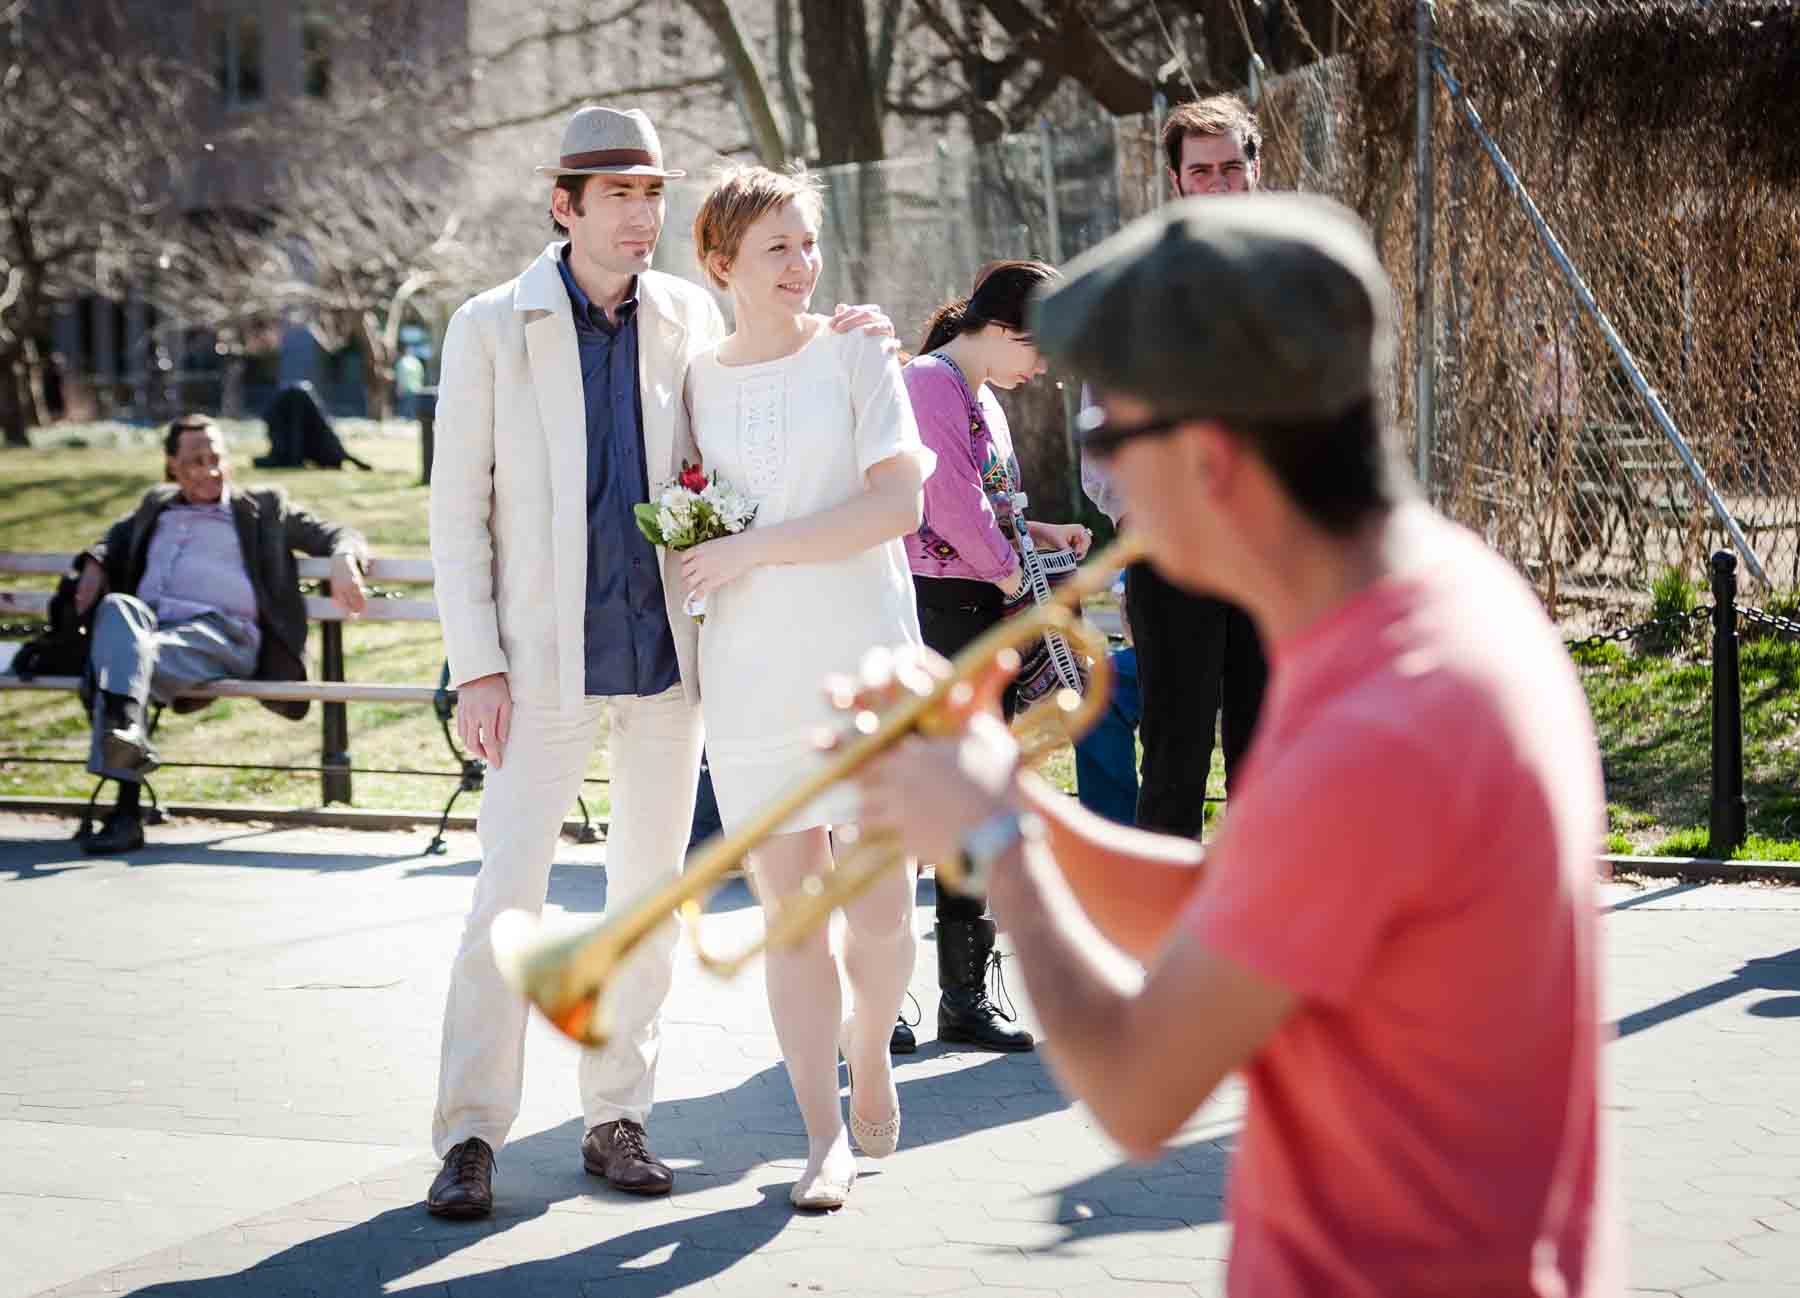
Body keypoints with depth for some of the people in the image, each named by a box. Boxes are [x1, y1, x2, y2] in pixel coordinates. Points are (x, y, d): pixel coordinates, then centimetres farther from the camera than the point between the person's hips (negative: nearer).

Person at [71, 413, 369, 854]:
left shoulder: (262, 507, 23)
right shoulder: (157, 505, 33)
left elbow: (337, 536, 20)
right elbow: (119, 537, 51)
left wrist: (342, 561, -5)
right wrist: (95, 564, 27)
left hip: (220, 632, -3)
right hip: (146, 622, 3)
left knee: (138, 654, -35)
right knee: (117, 608, -34)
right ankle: (124, 727, -53)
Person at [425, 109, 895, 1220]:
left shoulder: (689, 317, 7)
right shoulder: (490, 328, -2)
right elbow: (457, 507, -2)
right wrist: (476, 667, -9)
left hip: (667, 647, 4)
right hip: (548, 654, -3)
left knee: (652, 887, 8)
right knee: (509, 892, -8)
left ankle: (618, 1117, 18)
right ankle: (470, 1138, -2)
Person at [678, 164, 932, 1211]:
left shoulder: (856, 354, 1)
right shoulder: (698, 381, 10)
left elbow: (898, 503, -10)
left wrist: (755, 549, -13)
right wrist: (695, 553, 2)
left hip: (867, 661, -2)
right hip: (752, 675, 2)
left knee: (882, 906, -4)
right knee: (789, 907, 1)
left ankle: (870, 1048, 28)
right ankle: (826, 1138, 9)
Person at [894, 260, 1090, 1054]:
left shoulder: (985, 400, 20)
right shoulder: (928, 383, -11)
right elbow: (949, 503, -18)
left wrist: (1040, 534, 12)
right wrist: (1012, 573, -10)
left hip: (983, 617, 10)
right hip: (933, 609, -10)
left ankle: (966, 996, 15)